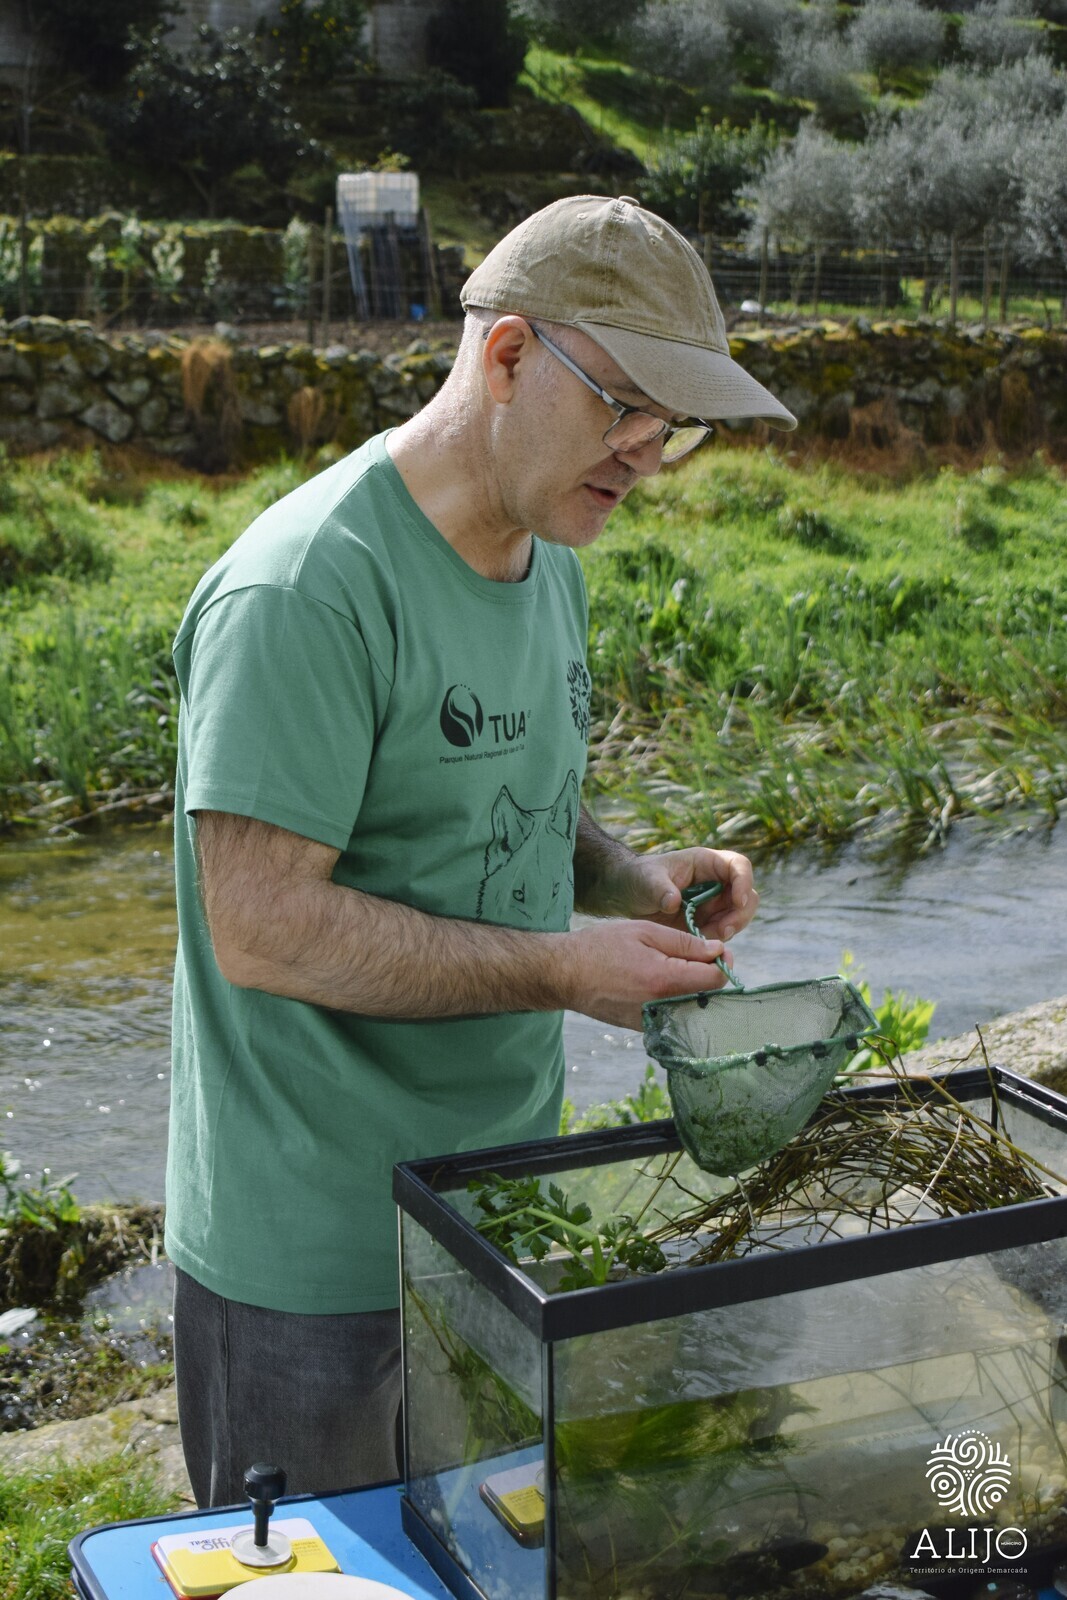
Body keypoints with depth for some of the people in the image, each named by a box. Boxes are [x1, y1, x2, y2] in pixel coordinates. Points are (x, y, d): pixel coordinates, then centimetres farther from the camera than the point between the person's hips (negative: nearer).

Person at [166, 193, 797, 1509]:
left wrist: (631, 880, -3)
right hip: (314, 1252, -8)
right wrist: (564, 968, -24)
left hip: (502, 1200, 8)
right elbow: (262, 929, -25)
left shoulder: (547, 558, 7)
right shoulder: (304, 589, -22)